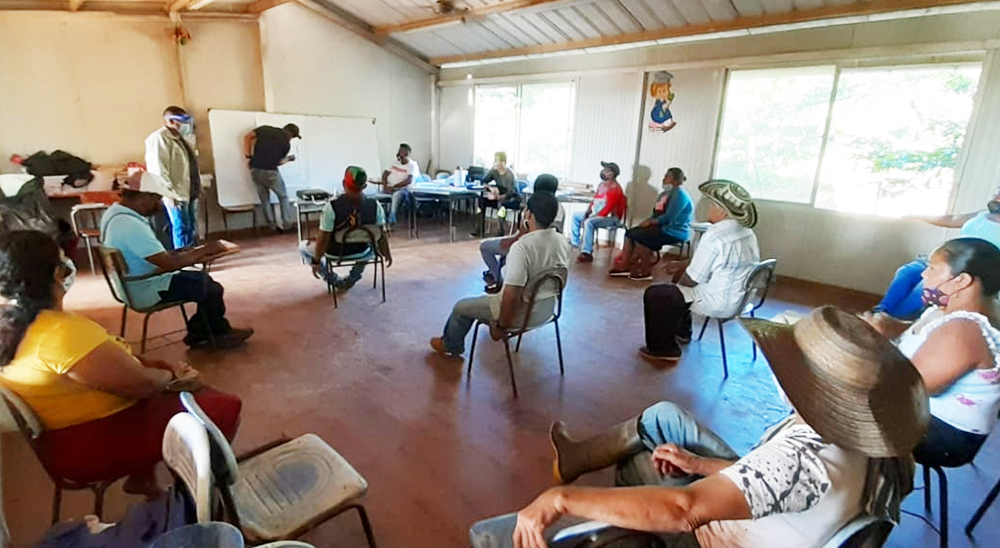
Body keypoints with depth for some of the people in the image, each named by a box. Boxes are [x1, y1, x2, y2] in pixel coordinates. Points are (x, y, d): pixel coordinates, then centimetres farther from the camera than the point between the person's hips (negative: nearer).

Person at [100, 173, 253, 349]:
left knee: (203, 279, 14)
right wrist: (205, 250, -17)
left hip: (135, 284, 10)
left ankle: (198, 333, 20)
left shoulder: (114, 212, 3)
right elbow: (169, 265, -28)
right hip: (147, 291, -10)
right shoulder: (131, 225, -29)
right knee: (213, 289, -6)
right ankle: (220, 334, 17)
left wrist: (180, 252, 5)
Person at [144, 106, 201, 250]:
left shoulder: (183, 137, 17)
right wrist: (171, 193, -22)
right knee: (181, 228, -5)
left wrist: (198, 187, 16)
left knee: (191, 228, 13)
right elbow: (158, 169, -18)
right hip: (177, 194, -9)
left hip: (190, 191, 9)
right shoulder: (159, 138, -11)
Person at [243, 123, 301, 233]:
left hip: (255, 170, 4)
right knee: (283, 197, 15)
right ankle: (287, 225, 15)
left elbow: (247, 137, 3)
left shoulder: (265, 128, 9)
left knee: (264, 200, 15)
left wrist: (248, 157, 7)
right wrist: (288, 159, 28)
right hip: (270, 172, -4)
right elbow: (279, 162, 7)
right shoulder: (286, 144, 0)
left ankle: (274, 227, 19)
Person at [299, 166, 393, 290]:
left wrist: (316, 261, -4)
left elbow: (323, 239, -19)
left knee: (303, 246, 27)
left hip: (336, 253, -2)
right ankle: (352, 279, 30)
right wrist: (387, 254, 10)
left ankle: (333, 280, 21)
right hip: (362, 253, 2)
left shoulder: (332, 206, -25)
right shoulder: (375, 206, -18)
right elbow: (381, 235, -8)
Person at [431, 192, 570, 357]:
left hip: (523, 313, -7)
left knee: (462, 307, 16)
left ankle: (450, 346, 41)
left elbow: (511, 295, -31)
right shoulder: (563, 242, -7)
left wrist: (501, 325, -17)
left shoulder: (521, 246, -30)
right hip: (547, 308, 8)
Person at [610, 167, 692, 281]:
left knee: (638, 236, -22)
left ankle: (646, 271, -12)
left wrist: (650, 222, -13)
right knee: (630, 232, -3)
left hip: (675, 231, -10)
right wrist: (647, 221, -5)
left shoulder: (679, 195, -14)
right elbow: (657, 213, 15)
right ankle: (624, 266, -8)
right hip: (663, 227, 10)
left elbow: (668, 217, -22)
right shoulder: (665, 194, 16)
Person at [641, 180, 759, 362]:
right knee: (682, 275, 29)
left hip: (719, 303, -10)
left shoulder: (714, 236, -24)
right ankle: (682, 332, 39)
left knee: (654, 294, -3)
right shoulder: (748, 233, 5)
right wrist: (681, 265, 18)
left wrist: (678, 282, 3)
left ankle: (664, 348, 7)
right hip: (739, 298, 10)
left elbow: (693, 278, -18)